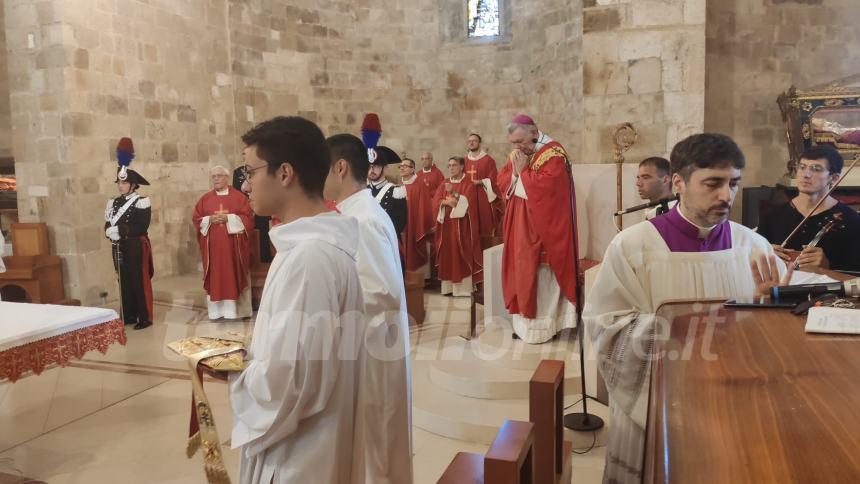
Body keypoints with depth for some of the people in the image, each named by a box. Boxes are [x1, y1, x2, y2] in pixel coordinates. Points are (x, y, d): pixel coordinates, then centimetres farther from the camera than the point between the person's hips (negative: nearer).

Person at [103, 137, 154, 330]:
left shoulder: (142, 202, -7)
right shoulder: (113, 203, 12)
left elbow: (141, 227, -16)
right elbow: (108, 225, 7)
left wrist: (119, 230, -21)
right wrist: (110, 232, -15)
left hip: (137, 247, -6)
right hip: (119, 248, 6)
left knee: (140, 281, -2)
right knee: (124, 281, 10)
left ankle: (145, 318, 3)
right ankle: (129, 316, 19)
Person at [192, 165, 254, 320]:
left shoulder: (239, 196, 2)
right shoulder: (205, 199, 10)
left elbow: (248, 218, -4)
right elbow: (197, 220, 8)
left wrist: (229, 218, -14)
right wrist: (210, 220, -10)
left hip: (233, 245, -2)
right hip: (212, 246, 2)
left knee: (235, 275, 1)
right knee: (215, 276, 3)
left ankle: (235, 309, 7)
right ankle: (217, 310, 7)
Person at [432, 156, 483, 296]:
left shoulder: (469, 184, 0)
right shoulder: (444, 184, 15)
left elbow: (467, 202, -13)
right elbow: (436, 201, 4)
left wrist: (454, 193, -25)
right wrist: (446, 202, -15)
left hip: (461, 225, -5)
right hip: (446, 224, 5)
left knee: (461, 255, -7)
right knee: (447, 255, 3)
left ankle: (463, 287, -5)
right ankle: (448, 286, 7)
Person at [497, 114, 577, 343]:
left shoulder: (553, 152, -13)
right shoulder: (516, 154, 11)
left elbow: (546, 186, -24)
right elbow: (501, 182, 9)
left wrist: (523, 170, -17)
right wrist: (514, 171, -9)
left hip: (541, 225, -7)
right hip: (519, 224, 8)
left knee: (541, 274, -3)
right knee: (521, 270, 9)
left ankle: (544, 324, 6)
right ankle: (525, 320, 17)